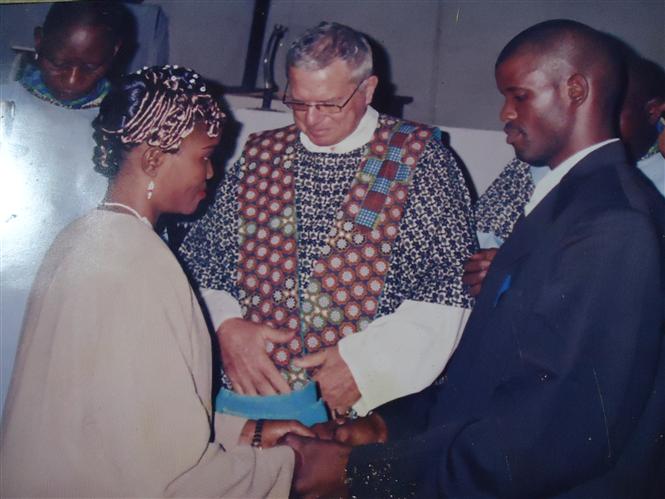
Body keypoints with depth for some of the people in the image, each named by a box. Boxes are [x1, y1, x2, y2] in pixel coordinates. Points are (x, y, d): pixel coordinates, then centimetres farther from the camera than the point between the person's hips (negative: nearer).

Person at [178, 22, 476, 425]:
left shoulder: (419, 158, 2)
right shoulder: (261, 155, 12)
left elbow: (452, 284, -3)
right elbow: (202, 256, 16)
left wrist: (366, 362, -10)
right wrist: (226, 326, -3)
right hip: (251, 390, 3)